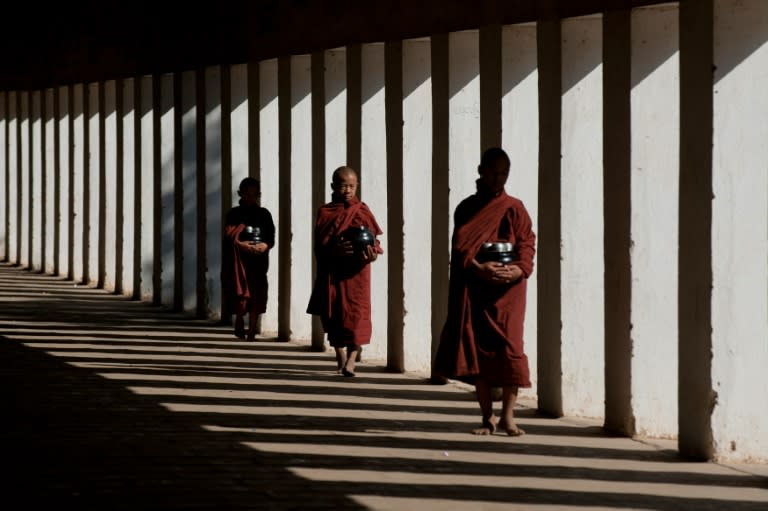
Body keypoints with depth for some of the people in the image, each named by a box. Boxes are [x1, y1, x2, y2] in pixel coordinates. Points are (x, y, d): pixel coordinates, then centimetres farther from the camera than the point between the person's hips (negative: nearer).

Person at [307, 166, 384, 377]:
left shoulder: (362, 212, 4)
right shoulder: (325, 213, 5)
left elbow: (374, 240, 1)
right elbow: (320, 246, -3)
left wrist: (372, 253, -22)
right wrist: (335, 250, -23)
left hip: (356, 272, -2)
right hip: (331, 272, 2)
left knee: (355, 314, -12)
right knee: (333, 315, 9)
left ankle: (351, 361, -14)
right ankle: (340, 356, 27)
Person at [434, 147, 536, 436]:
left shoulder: (514, 209, 8)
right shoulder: (467, 209, 9)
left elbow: (527, 244, 1)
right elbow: (460, 247, -1)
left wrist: (520, 270, -18)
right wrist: (478, 268, -19)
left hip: (507, 290, -1)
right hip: (474, 290, 1)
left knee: (510, 349, -10)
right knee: (478, 350, 0)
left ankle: (507, 415, -4)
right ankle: (487, 417, 7)